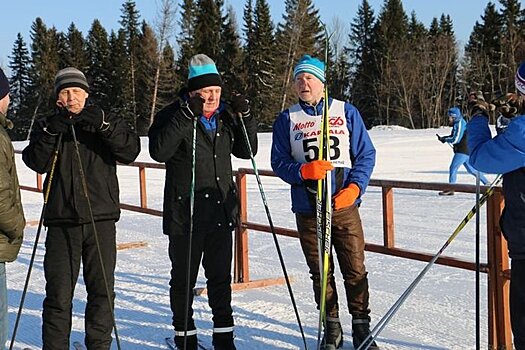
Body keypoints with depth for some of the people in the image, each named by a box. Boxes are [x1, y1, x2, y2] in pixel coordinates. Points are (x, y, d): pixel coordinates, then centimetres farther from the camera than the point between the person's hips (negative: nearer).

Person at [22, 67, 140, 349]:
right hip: (61, 221, 0)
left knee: (102, 289, 5)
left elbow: (130, 151, -6)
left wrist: (103, 125, -18)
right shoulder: (47, 125, 11)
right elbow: (36, 162, -4)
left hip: (101, 219, 1)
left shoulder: (108, 122, 10)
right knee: (59, 293, 0)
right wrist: (51, 132, -17)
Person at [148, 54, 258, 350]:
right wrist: (186, 116, -27)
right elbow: (159, 152, -22)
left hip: (221, 212, 5)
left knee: (221, 277, 13)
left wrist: (245, 119, 0)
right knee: (184, 278, 6)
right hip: (185, 214, -4)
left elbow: (246, 151, 15)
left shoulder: (225, 115, 8)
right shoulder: (174, 116, -7)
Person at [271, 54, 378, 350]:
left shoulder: (347, 112, 5)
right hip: (307, 209, 1)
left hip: (345, 206, -1)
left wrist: (354, 187, -11)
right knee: (320, 272, 9)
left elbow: (366, 154, 4)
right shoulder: (287, 119, 7)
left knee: (355, 270, 0)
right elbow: (279, 163, 3)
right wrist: (303, 171, -17)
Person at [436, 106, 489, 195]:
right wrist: (443, 138, 10)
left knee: (453, 168, -10)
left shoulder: (459, 124, -17)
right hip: (466, 151, 10)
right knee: (471, 169, 18)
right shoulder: (459, 123, 14)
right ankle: (486, 183, 24)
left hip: (462, 151, -10)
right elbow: (454, 136, 23)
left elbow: (455, 139, -21)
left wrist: (445, 139, -9)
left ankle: (450, 189, -9)